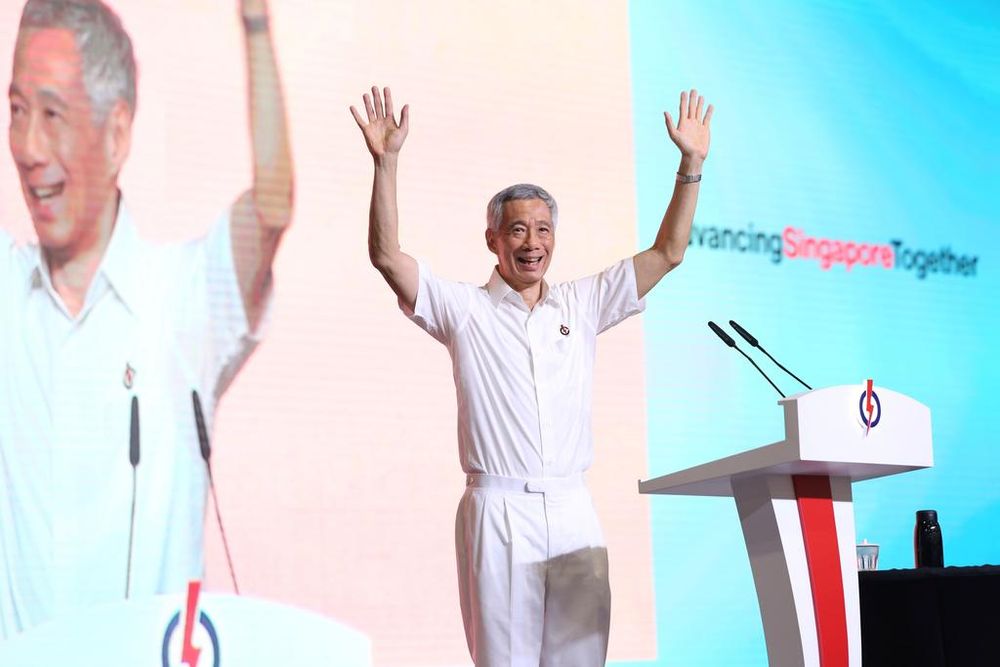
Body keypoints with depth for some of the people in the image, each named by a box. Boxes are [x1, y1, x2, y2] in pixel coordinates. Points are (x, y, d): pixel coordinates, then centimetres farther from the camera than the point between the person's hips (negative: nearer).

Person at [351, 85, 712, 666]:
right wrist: (387, 163, -14)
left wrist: (691, 166, 7)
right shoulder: (464, 309, 6)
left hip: (573, 512, 3)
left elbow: (668, 253, 14)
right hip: (498, 511, -3)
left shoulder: (582, 306, 15)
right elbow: (387, 257, -6)